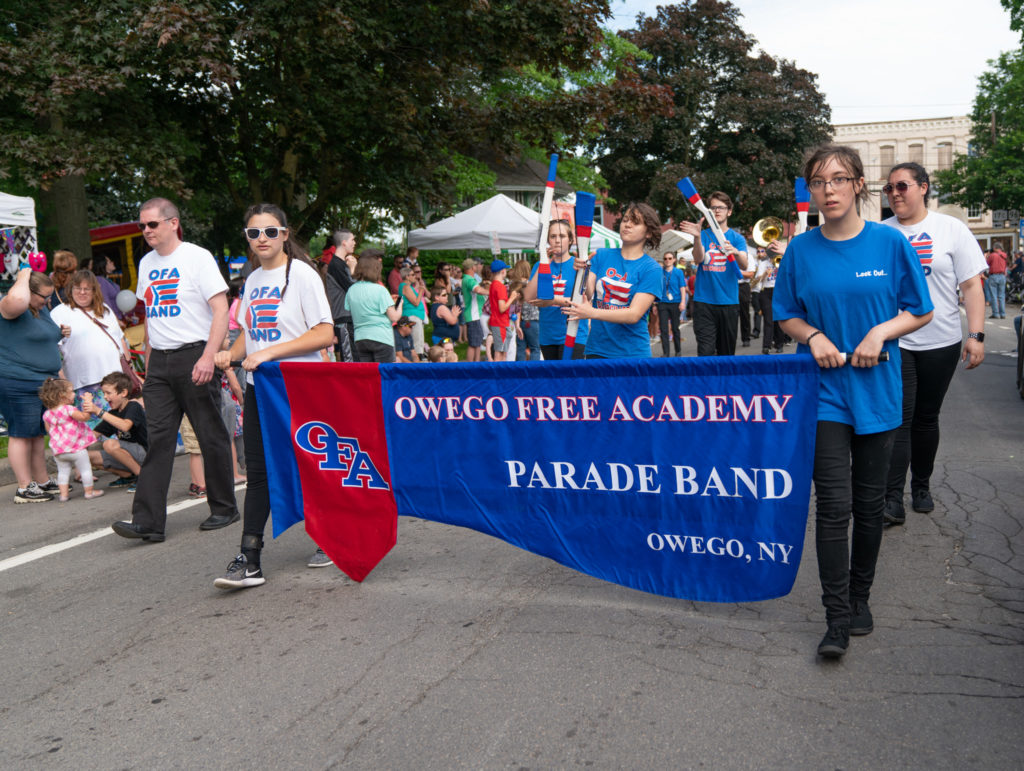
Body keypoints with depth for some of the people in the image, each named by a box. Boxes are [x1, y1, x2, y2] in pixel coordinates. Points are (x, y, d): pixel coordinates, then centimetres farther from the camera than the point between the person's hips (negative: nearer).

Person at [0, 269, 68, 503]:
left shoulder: (41, 310, 17)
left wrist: (60, 333, 14)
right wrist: (23, 277, -20)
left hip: (43, 384, 10)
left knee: (38, 434, 15)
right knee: (21, 434, -4)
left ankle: (42, 481, 24)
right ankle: (24, 488, 2)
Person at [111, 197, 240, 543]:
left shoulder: (197, 257, -6)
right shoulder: (147, 263, 15)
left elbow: (221, 310, -11)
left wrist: (208, 357, -20)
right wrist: (148, 360, 16)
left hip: (195, 356, -6)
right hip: (159, 362, 6)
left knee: (212, 436, 3)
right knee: (158, 440, 0)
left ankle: (224, 508, 16)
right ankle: (148, 521, -3)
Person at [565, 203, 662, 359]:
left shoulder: (651, 268, -6)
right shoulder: (601, 255, 6)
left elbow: (634, 314, -16)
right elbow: (587, 295, -2)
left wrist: (592, 313, -28)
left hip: (633, 353, -2)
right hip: (596, 350, 3)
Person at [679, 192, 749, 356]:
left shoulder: (737, 238, 7)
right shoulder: (704, 235, 8)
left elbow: (744, 266, -10)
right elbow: (698, 259, -11)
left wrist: (735, 252, -32)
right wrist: (697, 237, -29)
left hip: (729, 301, 1)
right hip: (703, 301, -1)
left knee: (726, 352, 8)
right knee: (705, 352, -10)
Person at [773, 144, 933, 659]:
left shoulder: (890, 243, -4)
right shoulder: (801, 250, -1)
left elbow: (920, 311, 3)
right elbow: (786, 316, 9)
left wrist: (880, 332, -15)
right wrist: (813, 336, -11)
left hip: (876, 390, 1)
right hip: (824, 392, 0)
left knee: (869, 503, 11)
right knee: (833, 505, -5)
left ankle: (860, 597, 31)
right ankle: (838, 621, 3)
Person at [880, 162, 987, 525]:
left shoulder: (951, 229, 0)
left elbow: (972, 285, -1)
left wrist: (976, 335, -11)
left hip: (941, 343, 1)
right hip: (894, 342, 0)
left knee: (926, 417, 12)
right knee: (898, 419, -7)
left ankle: (922, 487, 28)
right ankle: (893, 500, -8)